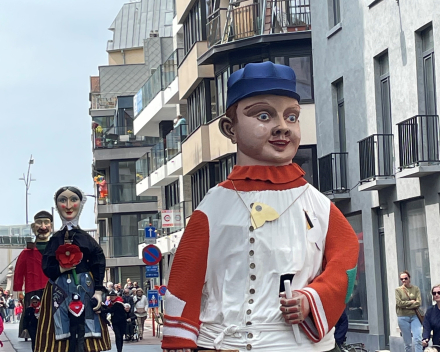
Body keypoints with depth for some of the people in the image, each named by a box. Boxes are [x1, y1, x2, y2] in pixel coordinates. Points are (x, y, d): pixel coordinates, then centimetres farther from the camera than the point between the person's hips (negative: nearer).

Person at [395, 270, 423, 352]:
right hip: (403, 318, -1)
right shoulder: (398, 290, 3)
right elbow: (399, 303, -9)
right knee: (407, 343, 3)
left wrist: (406, 305, -9)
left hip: (414, 316, 1)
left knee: (418, 339, -11)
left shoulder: (415, 289, 6)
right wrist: (411, 302, -6)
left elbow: (419, 302, -5)